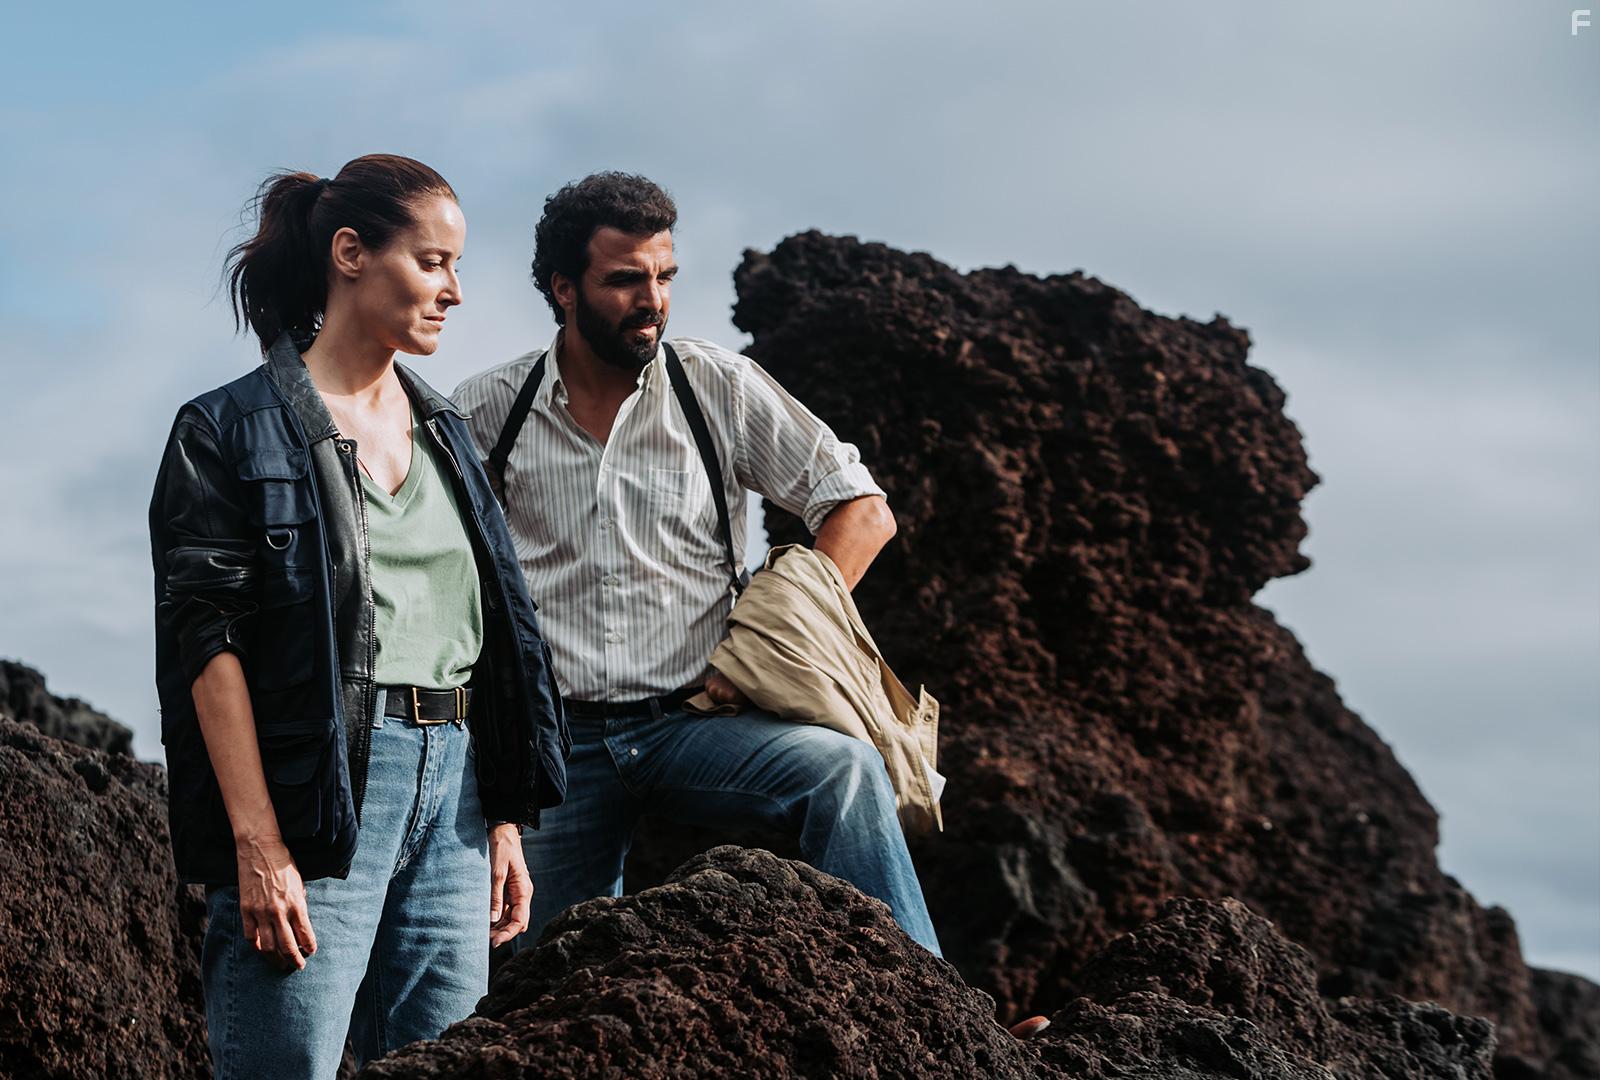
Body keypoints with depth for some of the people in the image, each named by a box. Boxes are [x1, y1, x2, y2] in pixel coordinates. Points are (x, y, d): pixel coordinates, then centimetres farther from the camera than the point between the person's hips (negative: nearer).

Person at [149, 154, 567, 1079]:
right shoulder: (236, 430, -2)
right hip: (320, 788, -6)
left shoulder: (443, 430, 18)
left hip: (453, 789, 6)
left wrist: (505, 824, 13)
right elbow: (210, 641, -10)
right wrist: (257, 846, -17)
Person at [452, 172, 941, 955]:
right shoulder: (485, 414, 3)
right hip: (554, 737, 1)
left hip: (689, 723, -1)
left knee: (842, 769, -30)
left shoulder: (719, 387, 1)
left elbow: (862, 513, 2)